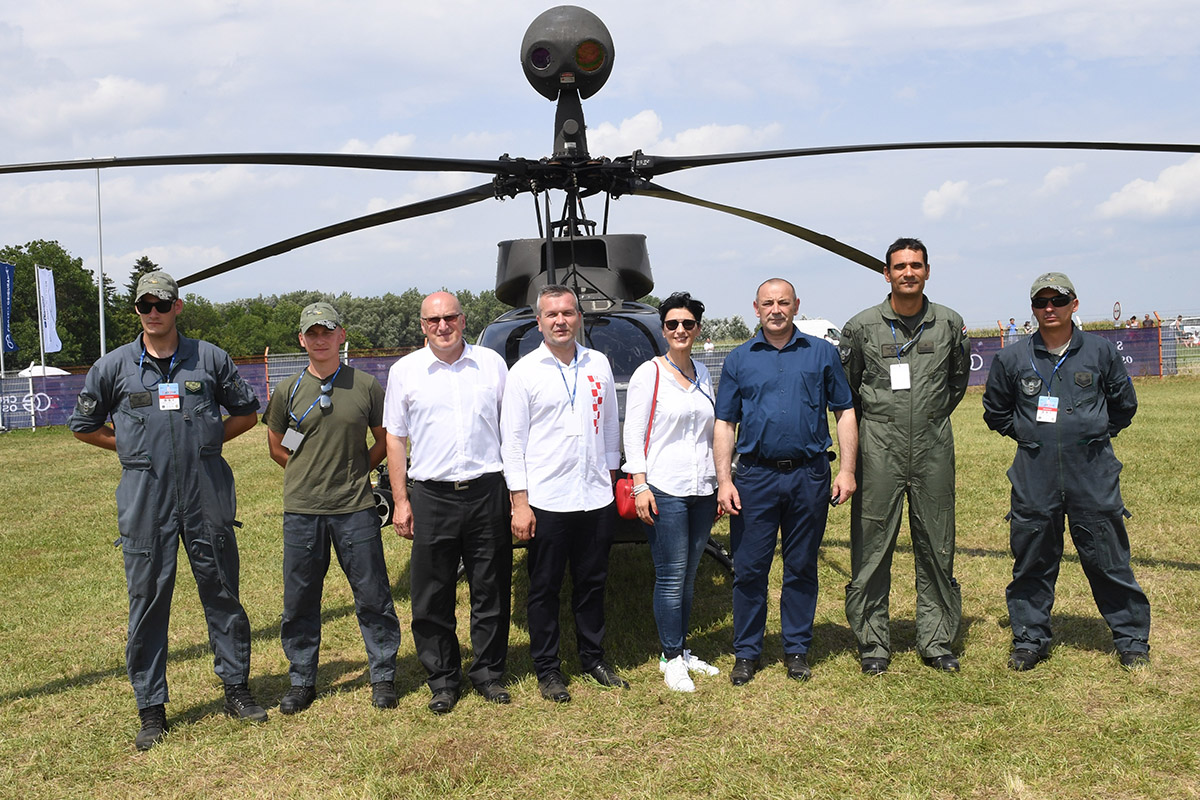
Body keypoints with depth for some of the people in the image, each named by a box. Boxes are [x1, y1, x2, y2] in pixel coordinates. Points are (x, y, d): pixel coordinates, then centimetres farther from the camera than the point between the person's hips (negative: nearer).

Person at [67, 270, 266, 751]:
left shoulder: (210, 359, 5)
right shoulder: (113, 366, 5)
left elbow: (247, 412, 15)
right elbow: (84, 426, 15)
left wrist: (206, 441, 5)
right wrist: (135, 448, 7)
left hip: (206, 494, 0)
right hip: (144, 501, 0)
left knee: (222, 592, 7)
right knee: (147, 599, 3)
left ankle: (237, 690, 20)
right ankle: (151, 709, 14)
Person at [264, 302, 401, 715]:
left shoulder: (366, 385, 1)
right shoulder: (288, 391, 4)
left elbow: (384, 440, 12)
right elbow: (277, 448, 14)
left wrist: (356, 473, 7)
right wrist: (312, 474, 9)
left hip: (356, 509, -1)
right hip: (302, 511, 1)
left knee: (373, 595, 4)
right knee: (299, 600, 9)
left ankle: (383, 676, 19)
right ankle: (301, 680, 24)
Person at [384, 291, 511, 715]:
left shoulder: (492, 364, 6)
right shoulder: (404, 371, 5)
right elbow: (395, 439, 8)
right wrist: (401, 501, 3)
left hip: (487, 491, 1)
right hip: (431, 494, 0)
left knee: (491, 591, 8)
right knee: (432, 598, 5)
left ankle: (489, 672, 24)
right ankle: (443, 679, 21)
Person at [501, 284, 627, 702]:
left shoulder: (598, 364, 8)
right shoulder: (524, 371, -3)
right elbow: (512, 440, -4)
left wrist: (610, 475, 14)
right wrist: (519, 502, -8)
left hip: (596, 498, 3)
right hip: (547, 500, -3)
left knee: (592, 583, 14)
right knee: (545, 589, 6)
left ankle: (593, 658, 29)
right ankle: (547, 669, 19)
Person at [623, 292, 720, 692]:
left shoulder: (703, 374, 14)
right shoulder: (648, 374, -3)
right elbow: (634, 434, -6)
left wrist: (719, 483, 16)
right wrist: (640, 485, -13)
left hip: (702, 489, 6)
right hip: (665, 490, -5)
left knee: (688, 575, 11)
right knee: (671, 576, -3)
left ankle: (680, 651, 23)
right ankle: (671, 659, 9)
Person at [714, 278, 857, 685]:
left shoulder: (822, 353, 8)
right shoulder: (739, 359, 8)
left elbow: (845, 412, 7)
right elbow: (724, 424, 6)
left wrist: (847, 470, -1)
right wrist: (724, 480, -3)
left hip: (809, 476, 0)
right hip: (754, 476, 0)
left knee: (802, 568, 9)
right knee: (749, 570, 3)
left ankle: (797, 649, 23)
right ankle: (746, 652, 17)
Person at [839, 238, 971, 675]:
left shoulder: (950, 324, 5)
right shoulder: (862, 326, -2)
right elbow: (844, 386, 9)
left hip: (933, 447, 2)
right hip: (879, 450, -2)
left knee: (937, 548, 8)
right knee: (872, 548, 1)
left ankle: (936, 641, 21)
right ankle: (872, 643, 12)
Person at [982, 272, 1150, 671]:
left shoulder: (1101, 351, 4)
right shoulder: (1012, 360, 4)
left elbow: (1124, 403, 15)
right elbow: (995, 412, 17)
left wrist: (1096, 434, 11)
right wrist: (1030, 435, 11)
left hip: (1093, 473, -1)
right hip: (1034, 475, 1)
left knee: (1108, 559, 5)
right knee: (1032, 562, 7)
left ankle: (1132, 639, 20)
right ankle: (1030, 638, 20)